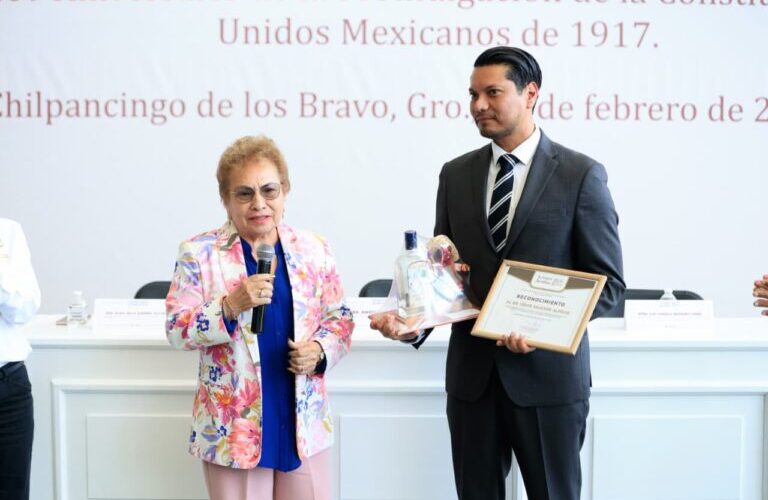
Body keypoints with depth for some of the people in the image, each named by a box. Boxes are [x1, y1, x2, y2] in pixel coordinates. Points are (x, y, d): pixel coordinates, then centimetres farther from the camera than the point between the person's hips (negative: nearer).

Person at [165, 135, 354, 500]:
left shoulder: (313, 250, 3)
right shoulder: (199, 253, -5)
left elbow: (339, 319, 10)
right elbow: (177, 331, -8)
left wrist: (320, 351, -10)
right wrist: (230, 306, -23)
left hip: (304, 423, 2)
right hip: (233, 427, -2)